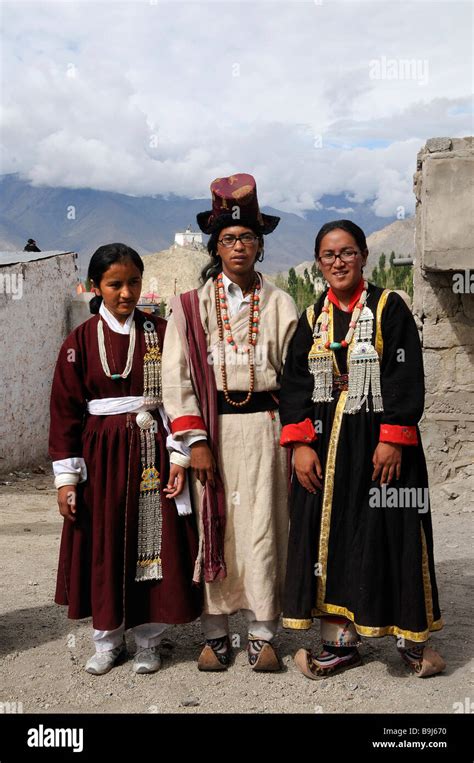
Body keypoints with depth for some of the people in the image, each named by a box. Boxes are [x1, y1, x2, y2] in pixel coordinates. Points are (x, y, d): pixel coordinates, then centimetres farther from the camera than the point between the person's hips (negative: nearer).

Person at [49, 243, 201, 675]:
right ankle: (107, 641, 26)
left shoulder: (160, 332, 0)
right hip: (102, 455, 0)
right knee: (104, 549, 8)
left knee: (155, 543, 4)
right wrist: (66, 476, -3)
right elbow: (65, 410, 0)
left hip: (153, 452, 0)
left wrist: (180, 458, -7)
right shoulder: (81, 340, 0)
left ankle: (148, 641, 21)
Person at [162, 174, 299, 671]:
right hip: (211, 427, 0)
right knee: (213, 528, 3)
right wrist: (195, 440, -8)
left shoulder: (279, 304, 8)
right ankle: (215, 634, 18)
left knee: (262, 528, 1)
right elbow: (176, 375, 0)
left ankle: (263, 634, 15)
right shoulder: (192, 305, 6)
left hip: (263, 426, 0)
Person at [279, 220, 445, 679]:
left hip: (379, 442, -4)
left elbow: (405, 377, -8)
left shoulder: (389, 308, -2)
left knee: (389, 534, 1)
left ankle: (412, 636, 20)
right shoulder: (312, 318, 10)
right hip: (325, 445, 4)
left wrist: (393, 439, -16)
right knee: (329, 534, 6)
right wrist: (300, 443, -6)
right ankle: (340, 642, 18)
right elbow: (295, 382, 5)